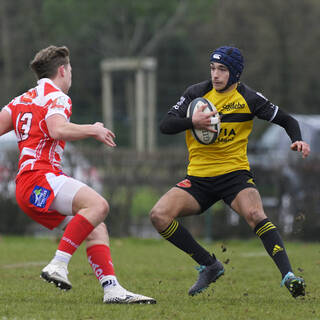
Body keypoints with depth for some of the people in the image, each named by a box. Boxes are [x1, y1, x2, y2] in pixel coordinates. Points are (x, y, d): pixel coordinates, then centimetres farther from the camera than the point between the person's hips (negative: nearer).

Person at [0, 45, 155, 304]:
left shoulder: (22, 100, 25)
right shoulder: (56, 97, -1)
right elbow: (58, 130, -20)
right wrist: (93, 130, -7)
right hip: (40, 178, -10)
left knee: (96, 228, 5)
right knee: (97, 204, -28)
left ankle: (112, 289, -8)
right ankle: (58, 265, -31)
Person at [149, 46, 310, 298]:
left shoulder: (248, 99, -2)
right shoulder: (197, 93, 2)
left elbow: (287, 120, 6)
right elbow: (165, 125, -3)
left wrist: (297, 141, -16)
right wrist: (192, 121, -23)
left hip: (235, 173, -3)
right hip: (198, 178, 3)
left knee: (255, 214, -33)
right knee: (159, 215, -16)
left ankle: (288, 275, -35)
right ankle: (209, 266, -2)